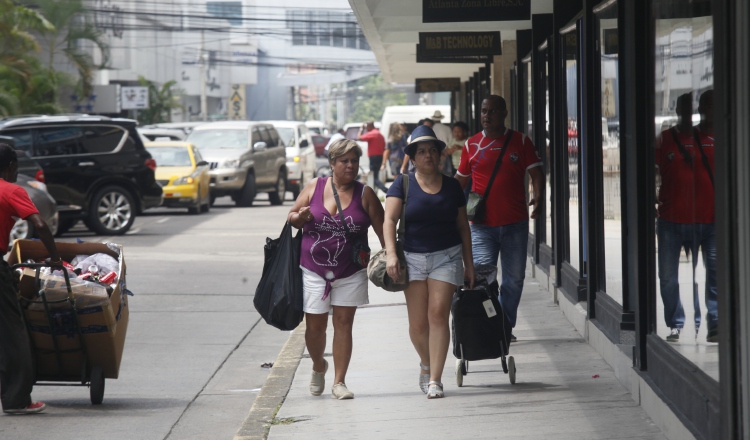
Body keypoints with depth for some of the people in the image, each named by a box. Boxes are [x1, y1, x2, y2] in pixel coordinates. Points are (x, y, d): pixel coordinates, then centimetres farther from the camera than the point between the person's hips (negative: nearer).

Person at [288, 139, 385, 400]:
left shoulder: (365, 194, 0)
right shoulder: (314, 187, 2)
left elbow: (382, 229, 1)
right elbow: (292, 218, 9)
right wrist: (301, 217, -13)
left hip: (350, 272, 0)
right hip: (313, 269, 0)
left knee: (343, 324, 1)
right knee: (315, 326, 2)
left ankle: (339, 382, 8)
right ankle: (318, 367, 32)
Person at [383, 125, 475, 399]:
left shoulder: (451, 186, 7)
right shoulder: (403, 184, 2)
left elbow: (463, 226, 14)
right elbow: (389, 220, -7)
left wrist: (469, 264, 12)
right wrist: (391, 254, -21)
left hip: (447, 256, 0)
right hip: (413, 258, 0)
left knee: (438, 315, -11)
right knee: (417, 324, 0)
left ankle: (435, 379, -9)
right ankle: (426, 363, 30)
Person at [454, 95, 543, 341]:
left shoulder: (520, 142, 5)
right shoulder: (472, 145, 7)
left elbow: (535, 172, 1)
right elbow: (461, 179, 16)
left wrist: (537, 196, -17)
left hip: (515, 223, 1)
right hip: (482, 225, -1)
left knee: (514, 278, 8)